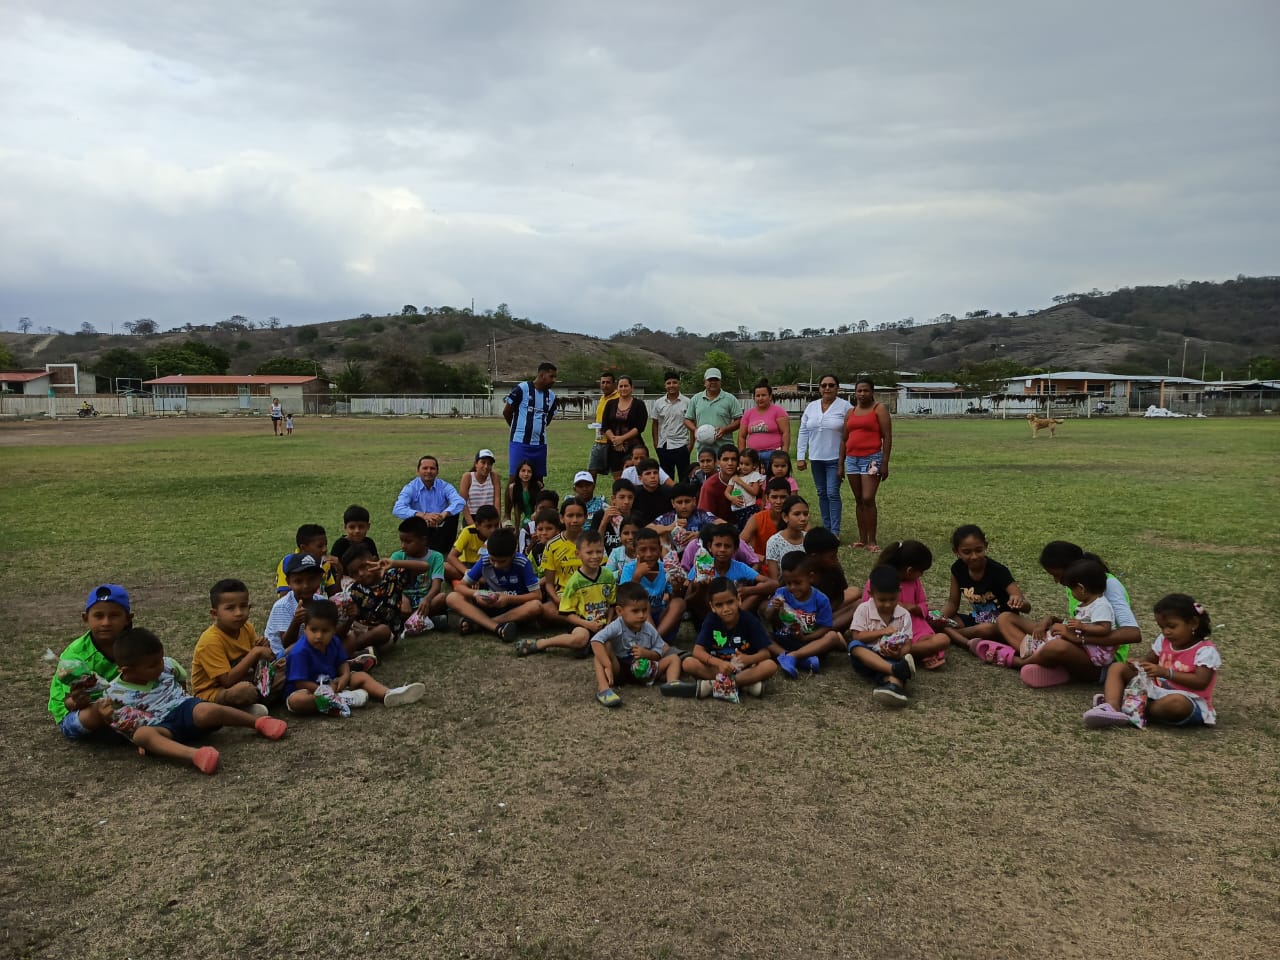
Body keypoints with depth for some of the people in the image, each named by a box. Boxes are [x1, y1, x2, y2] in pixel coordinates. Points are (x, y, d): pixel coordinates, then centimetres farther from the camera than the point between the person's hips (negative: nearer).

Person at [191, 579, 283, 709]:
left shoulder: (246, 627, -1)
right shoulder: (211, 641, -23)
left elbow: (255, 664, 9)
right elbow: (228, 681, -29)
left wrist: (263, 648, -13)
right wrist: (255, 652, -28)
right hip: (212, 693, -8)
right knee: (245, 690, -39)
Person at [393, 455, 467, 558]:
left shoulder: (445, 486, -1)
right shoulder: (410, 488, -4)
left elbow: (461, 502, -21)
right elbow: (397, 510, -22)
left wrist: (443, 514, -42)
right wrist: (423, 515, -39)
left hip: (441, 530, 1)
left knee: (453, 513, -21)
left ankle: (444, 551, -11)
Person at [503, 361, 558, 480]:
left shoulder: (551, 396, 8)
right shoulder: (521, 389, -10)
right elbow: (506, 412, -1)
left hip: (540, 445, 6)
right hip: (520, 443, -6)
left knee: (538, 479, 10)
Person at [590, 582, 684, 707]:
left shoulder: (649, 629, -6)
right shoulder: (617, 627, -22)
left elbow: (659, 653, 2)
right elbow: (595, 641, -37)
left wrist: (646, 653, -21)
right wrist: (608, 666, -43)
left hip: (642, 670, 5)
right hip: (619, 669, -4)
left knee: (674, 658, -2)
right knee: (605, 646, -32)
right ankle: (603, 689, -45)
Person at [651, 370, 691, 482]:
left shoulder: (687, 402, -3)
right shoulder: (658, 403, 6)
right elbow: (655, 424, 11)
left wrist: (691, 444, -7)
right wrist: (656, 443, 4)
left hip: (681, 446, -3)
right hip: (663, 446, 3)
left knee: (684, 478, 0)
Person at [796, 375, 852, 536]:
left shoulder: (845, 407, -5)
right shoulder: (811, 407, 9)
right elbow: (803, 433, 10)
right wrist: (800, 457, 5)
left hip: (835, 458, -5)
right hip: (816, 458, 5)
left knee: (833, 493, -8)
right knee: (822, 494, 11)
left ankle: (835, 532, -3)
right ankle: (826, 528, 21)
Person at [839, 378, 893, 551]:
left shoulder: (879, 409, -1)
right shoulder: (850, 413, 15)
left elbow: (887, 437, -6)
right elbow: (844, 439, 18)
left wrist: (885, 463, -12)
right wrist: (841, 465, 13)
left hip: (871, 458, -6)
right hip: (852, 459, 6)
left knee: (868, 499, -12)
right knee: (858, 500, 9)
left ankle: (872, 541, -5)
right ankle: (862, 538, 15)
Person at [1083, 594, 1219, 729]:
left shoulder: (1206, 651, -14)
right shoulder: (1164, 641, 8)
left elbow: (1200, 682, -24)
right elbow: (1148, 659, 15)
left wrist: (1165, 672, -32)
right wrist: (1136, 665, -10)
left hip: (1189, 701, -7)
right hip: (1157, 691, 8)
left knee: (1175, 702, -45)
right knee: (1117, 668, 1)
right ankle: (1111, 707, -26)